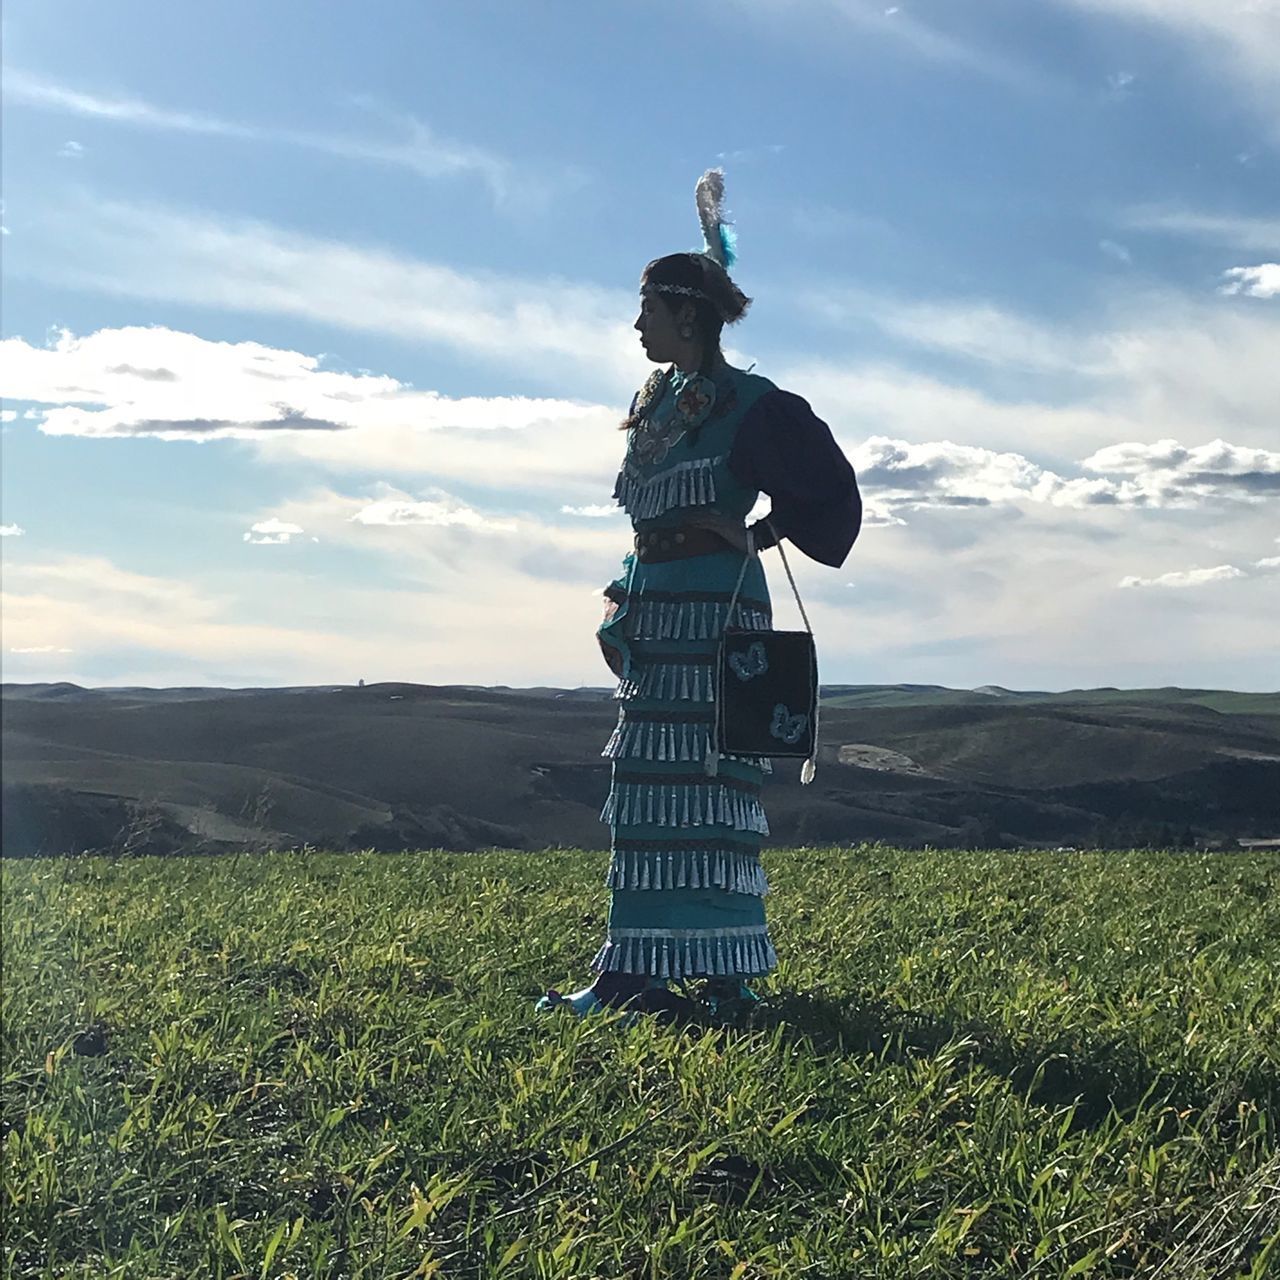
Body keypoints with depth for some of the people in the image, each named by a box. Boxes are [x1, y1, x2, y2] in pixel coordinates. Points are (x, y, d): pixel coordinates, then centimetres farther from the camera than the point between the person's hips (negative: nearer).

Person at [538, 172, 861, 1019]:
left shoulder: (747, 403, -8)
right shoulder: (658, 405, 16)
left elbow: (826, 491, -6)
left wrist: (753, 538, -4)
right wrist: (625, 597, 16)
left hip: (713, 607, -9)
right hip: (657, 607, 9)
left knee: (701, 782, -10)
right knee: (650, 787, 8)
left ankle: (721, 974, -7)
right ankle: (635, 974, 13)